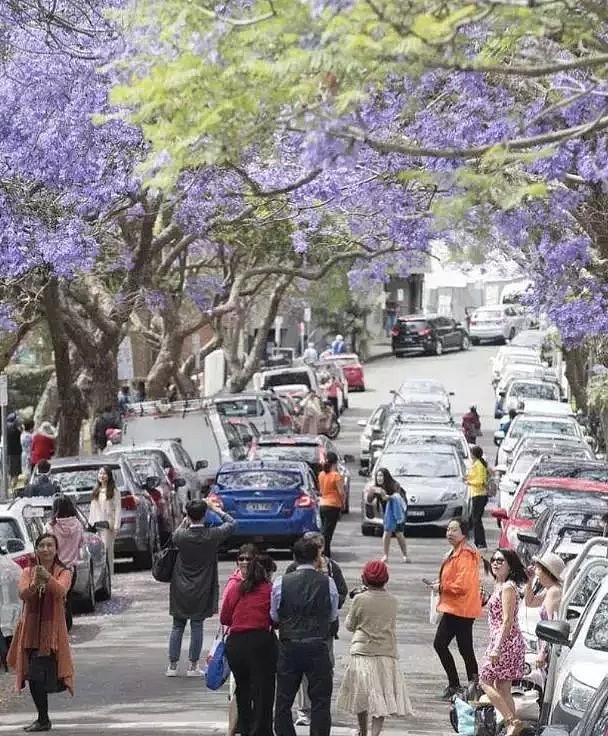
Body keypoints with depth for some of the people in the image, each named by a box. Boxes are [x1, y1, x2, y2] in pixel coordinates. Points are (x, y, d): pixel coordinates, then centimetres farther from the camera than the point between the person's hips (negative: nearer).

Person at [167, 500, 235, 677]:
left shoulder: (182, 536, -12)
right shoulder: (212, 535, -12)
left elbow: (175, 536, 13)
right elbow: (231, 524, 6)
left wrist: (185, 522, 14)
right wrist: (215, 509, 12)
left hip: (181, 591, 1)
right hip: (201, 591, -1)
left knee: (177, 627, 10)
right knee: (197, 626, 6)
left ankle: (172, 665, 12)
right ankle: (193, 666, 7)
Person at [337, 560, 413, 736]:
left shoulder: (360, 600, -9)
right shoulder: (392, 601, 0)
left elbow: (350, 625, 3)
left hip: (363, 651, -2)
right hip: (387, 653, 2)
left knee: (362, 695, 13)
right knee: (382, 698, 0)